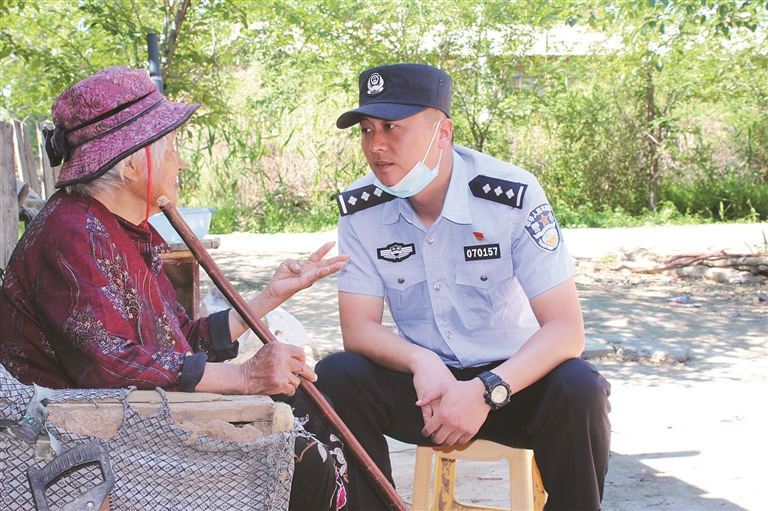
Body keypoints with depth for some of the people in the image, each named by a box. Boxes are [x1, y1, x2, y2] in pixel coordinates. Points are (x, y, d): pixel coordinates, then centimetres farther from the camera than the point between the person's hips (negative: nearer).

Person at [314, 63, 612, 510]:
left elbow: (566, 329, -21)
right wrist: (421, 363, -30)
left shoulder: (513, 195, -18)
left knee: (580, 391, -32)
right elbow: (358, 326, -8)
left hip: (511, 378, -2)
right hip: (426, 383, 3)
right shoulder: (360, 209, -7)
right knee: (334, 378, -23)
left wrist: (485, 391, -36)